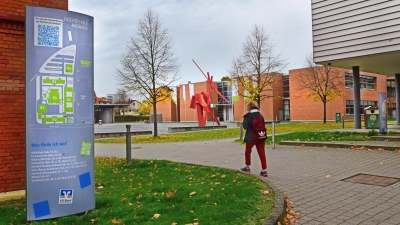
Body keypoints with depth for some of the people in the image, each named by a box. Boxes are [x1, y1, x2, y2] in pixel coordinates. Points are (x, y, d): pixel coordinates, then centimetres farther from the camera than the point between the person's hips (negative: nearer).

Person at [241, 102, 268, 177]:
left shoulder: (247, 116, -9)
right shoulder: (260, 115, 7)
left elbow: (245, 126, -12)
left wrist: (244, 120, 4)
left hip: (251, 137, -4)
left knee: (247, 151, 18)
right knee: (262, 153, 3)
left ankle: (247, 167, 29)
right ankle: (264, 170, 1)